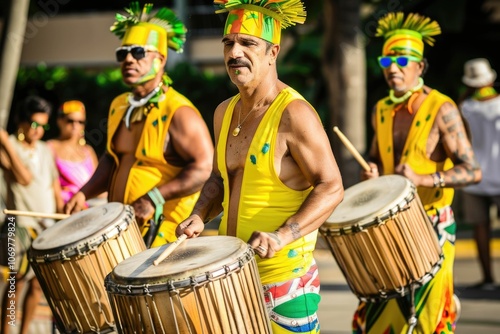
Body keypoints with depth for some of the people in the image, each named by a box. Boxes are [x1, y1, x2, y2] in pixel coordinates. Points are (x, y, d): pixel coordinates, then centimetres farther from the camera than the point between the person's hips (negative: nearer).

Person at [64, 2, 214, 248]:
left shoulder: (178, 113, -13)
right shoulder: (119, 107, 13)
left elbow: (205, 168, -21)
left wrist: (154, 198, -25)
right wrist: (84, 194, 11)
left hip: (162, 233, -8)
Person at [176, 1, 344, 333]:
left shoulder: (293, 114, -15)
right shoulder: (225, 112, 8)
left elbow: (331, 188, -17)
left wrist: (282, 236, -28)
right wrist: (199, 217, 3)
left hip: (284, 277, -7)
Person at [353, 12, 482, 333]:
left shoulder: (441, 109, -13)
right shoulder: (382, 110, 6)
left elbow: (472, 171, -16)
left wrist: (422, 178, -29)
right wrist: (372, 172, -2)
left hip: (432, 226, -6)